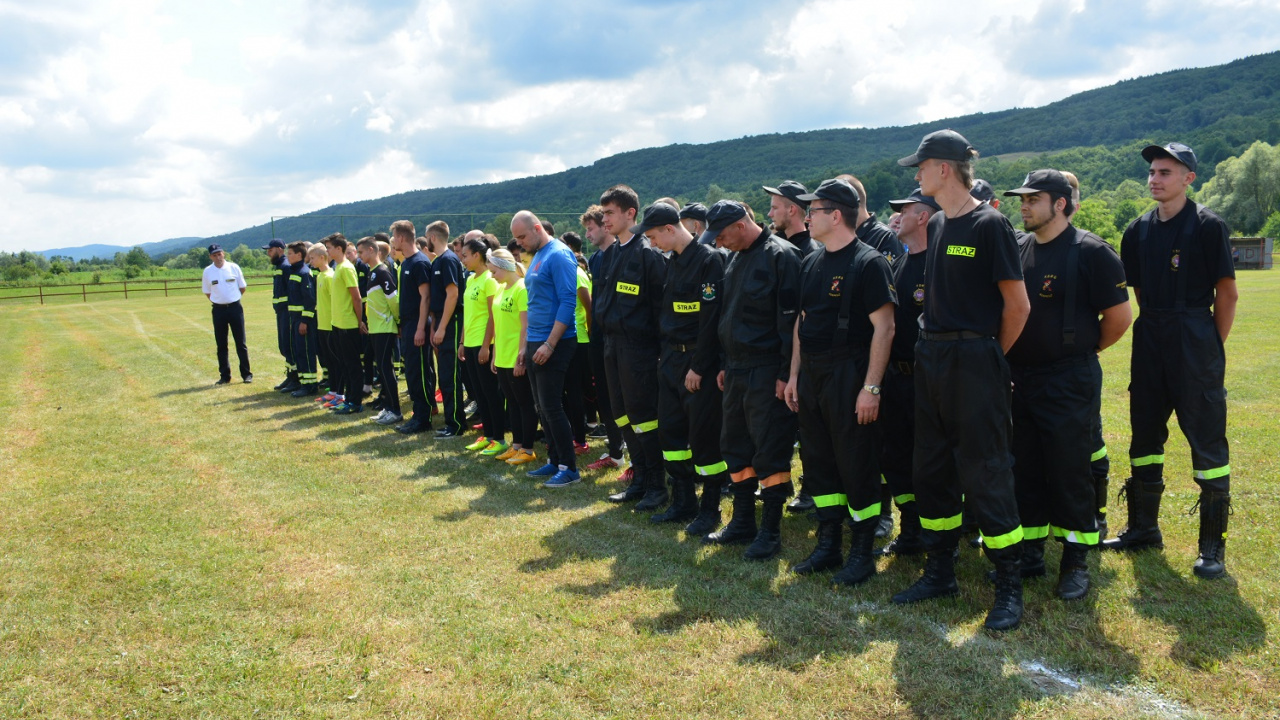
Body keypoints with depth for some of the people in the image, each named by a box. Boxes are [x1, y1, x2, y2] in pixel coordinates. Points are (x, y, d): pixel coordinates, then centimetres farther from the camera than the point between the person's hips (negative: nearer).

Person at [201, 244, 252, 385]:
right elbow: (207, 292, 11)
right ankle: (225, 376, 14)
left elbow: (243, 287, 7)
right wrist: (219, 301, 5)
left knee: (241, 343, 2)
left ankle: (246, 374, 9)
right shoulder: (207, 271, 1)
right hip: (218, 310, 2)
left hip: (235, 308, -1)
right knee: (221, 345, 6)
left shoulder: (234, 267, -1)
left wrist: (232, 299, 8)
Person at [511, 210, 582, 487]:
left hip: (554, 344, -9)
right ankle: (554, 461, 21)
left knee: (551, 407, -7)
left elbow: (568, 301, -19)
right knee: (542, 407, 12)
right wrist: (526, 344, 17)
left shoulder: (558, 255, -13)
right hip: (535, 343, 9)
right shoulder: (536, 258, 15)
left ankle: (569, 468, 1)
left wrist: (549, 344, -21)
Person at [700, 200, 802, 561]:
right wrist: (725, 365, 17)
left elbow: (790, 318, -16)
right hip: (737, 370, 9)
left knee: (770, 451, -3)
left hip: (767, 373, -9)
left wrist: (786, 374, -18)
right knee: (735, 446, 13)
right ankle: (743, 523, 24)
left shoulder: (780, 256, -12)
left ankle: (771, 531, 7)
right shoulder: (736, 261, 15)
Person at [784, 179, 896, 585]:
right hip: (811, 375, 8)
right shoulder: (811, 263, 13)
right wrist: (794, 375, 13)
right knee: (818, 461, 12)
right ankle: (828, 544, 24)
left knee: (857, 466, 0)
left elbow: (883, 327, -15)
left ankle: (862, 552, 13)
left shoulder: (868, 262, -11)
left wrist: (871, 387, -19)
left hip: (849, 376, -8)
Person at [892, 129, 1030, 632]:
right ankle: (940, 571, 26)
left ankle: (1010, 585, 8)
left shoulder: (989, 225, -10)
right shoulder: (936, 226, 12)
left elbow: (1018, 306, -9)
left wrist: (989, 357, -1)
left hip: (974, 360, -8)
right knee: (931, 471, 12)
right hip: (930, 358, 8)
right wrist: (934, 349, 13)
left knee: (985, 475, -4)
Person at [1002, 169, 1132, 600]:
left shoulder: (1090, 252, -9)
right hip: (1023, 379, 6)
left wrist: (1085, 349, 3)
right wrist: (1007, 355, 9)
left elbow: (1120, 316, -7)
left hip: (1070, 382, -6)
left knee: (1070, 472, 0)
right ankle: (1031, 553, 24)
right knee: (1026, 469, 11)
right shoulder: (1019, 252, 9)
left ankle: (1076, 561, 13)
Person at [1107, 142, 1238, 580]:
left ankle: (1213, 544, 5)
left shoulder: (1208, 226, -6)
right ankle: (1144, 529, 26)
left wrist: (1212, 346, -3)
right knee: (1145, 434, 12)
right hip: (1149, 344, 6)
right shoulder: (1138, 231, 10)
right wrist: (1157, 328, 12)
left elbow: (1227, 293, -5)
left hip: (1195, 341, -6)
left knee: (1207, 440, -3)